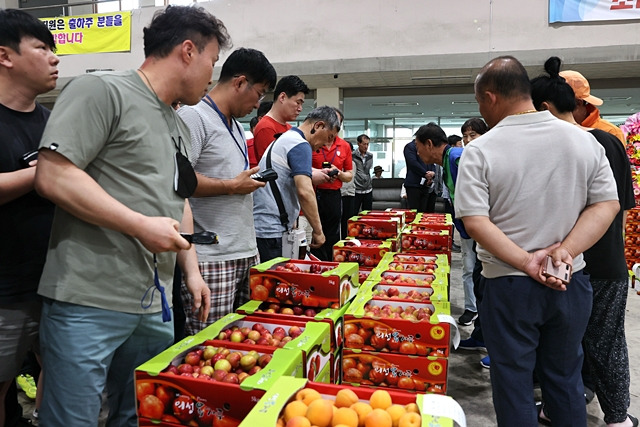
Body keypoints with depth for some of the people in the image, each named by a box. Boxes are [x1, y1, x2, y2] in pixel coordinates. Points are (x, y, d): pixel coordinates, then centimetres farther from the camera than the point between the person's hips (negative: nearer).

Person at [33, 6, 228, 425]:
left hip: (155, 307, 8)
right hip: (89, 302, -7)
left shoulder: (179, 126, 18)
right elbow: (53, 176, -17)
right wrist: (142, 226, -17)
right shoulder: (102, 90, -8)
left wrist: (192, 269, 16)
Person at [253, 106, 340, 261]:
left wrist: (292, 225, 24)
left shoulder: (285, 139, 18)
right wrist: (318, 231, -16)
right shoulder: (300, 145, -13)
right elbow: (305, 192, -25)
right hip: (271, 230, -10)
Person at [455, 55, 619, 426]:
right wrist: (566, 250, -9)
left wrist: (525, 262, -16)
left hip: (509, 285, -4)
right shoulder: (584, 140, 0)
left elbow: (475, 221, -18)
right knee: (565, 378, 20)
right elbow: (607, 203, -1)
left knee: (514, 382, 12)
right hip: (571, 284, 4)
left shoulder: (480, 151, -13)